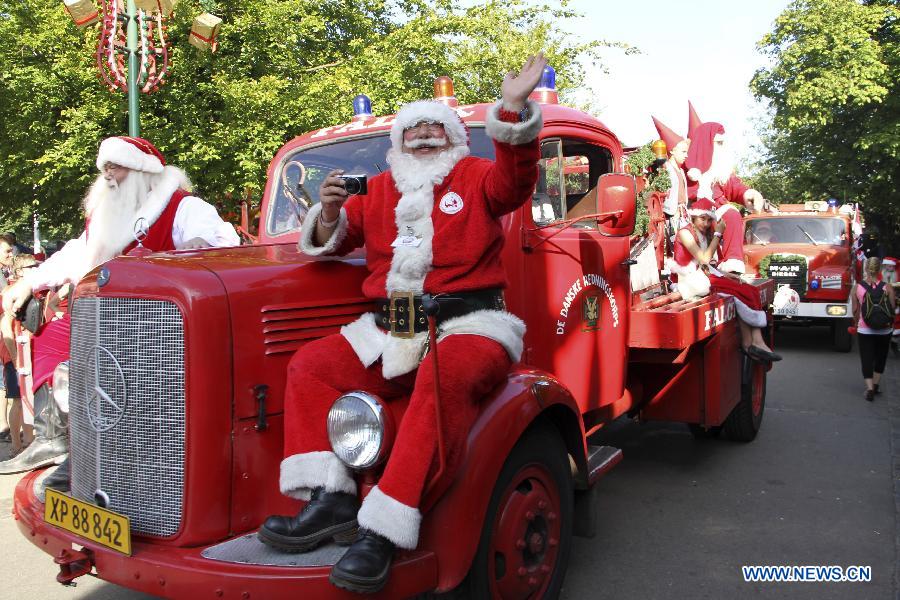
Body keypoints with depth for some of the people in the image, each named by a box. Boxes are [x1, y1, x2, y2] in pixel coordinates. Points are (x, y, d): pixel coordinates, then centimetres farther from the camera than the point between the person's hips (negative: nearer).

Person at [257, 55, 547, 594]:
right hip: (390, 332, 5)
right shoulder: (379, 189, 20)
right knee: (310, 367, -11)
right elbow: (329, 242, 18)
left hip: (468, 326, -4)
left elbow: (516, 180, -9)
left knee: (444, 379, -36)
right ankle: (329, 501, -18)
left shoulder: (475, 176, 12)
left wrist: (512, 107, -21)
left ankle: (382, 530, -35)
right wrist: (329, 215, -5)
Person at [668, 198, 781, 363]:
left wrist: (726, 275, -1)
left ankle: (757, 342, -24)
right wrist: (718, 234, -11)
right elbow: (705, 259, -16)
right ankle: (748, 343, -13)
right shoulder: (685, 233, -7)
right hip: (693, 280, -8)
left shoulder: (705, 235, 19)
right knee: (739, 292, -21)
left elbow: (708, 265, 15)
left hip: (705, 275, 8)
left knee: (750, 291, -12)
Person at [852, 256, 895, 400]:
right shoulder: (887, 288, -9)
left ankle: (870, 388, -7)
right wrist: (890, 324, 14)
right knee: (880, 357, 20)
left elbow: (855, 310, -2)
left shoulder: (857, 288, -8)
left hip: (864, 330, -1)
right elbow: (893, 309, -3)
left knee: (867, 359, 5)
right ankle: (876, 384, 31)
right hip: (884, 330, 1)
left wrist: (856, 324, 15)